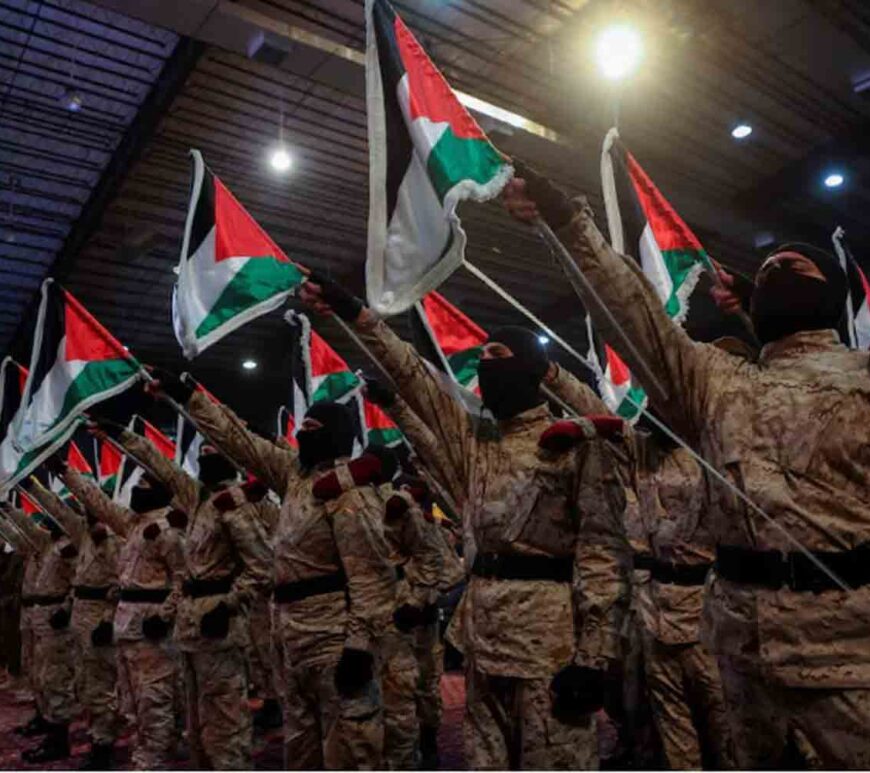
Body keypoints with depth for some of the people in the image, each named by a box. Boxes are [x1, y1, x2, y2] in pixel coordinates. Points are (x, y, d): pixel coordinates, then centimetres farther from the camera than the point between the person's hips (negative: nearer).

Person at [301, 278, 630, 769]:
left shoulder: (574, 442, -4)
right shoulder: (473, 440, 15)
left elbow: (602, 548, -8)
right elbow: (413, 376, 13)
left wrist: (594, 652, -15)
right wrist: (355, 314, 7)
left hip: (550, 628, -6)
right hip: (483, 626, 7)